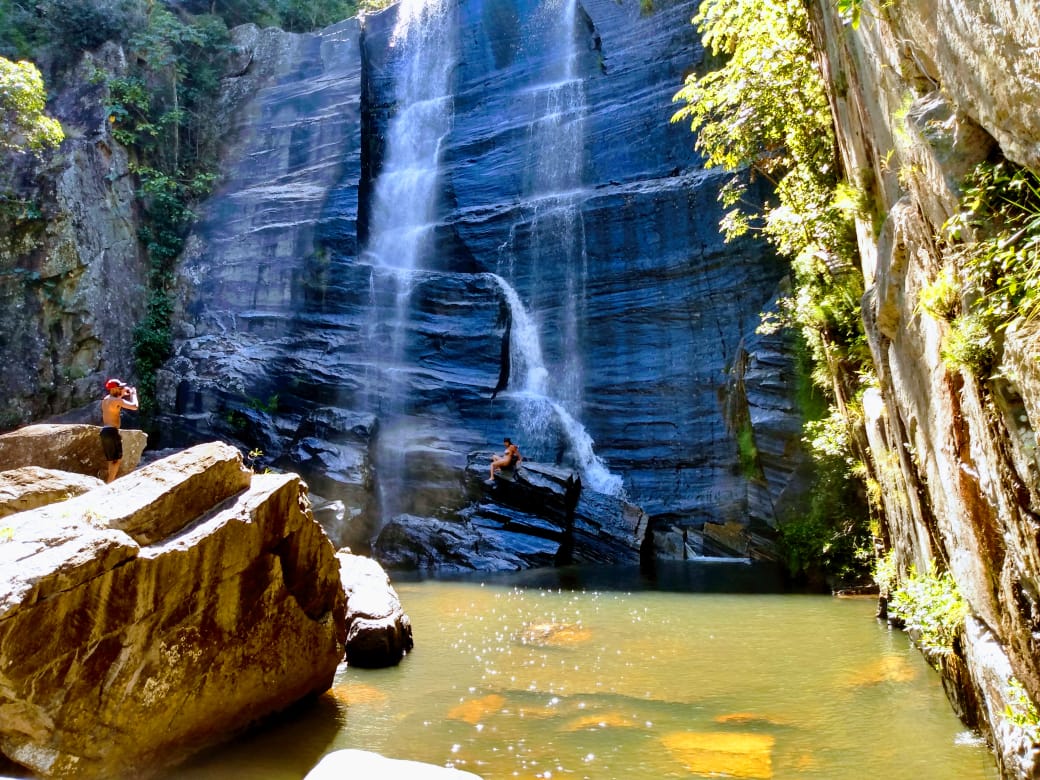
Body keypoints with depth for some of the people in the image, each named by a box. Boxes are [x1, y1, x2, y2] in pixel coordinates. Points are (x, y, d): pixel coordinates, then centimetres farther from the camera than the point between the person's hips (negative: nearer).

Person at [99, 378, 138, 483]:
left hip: (104, 431, 9)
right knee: (117, 459, -4)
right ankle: (109, 483, -9)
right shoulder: (117, 400, -12)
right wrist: (133, 394, -2)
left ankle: (110, 481, 19)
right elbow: (134, 407, -18)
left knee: (111, 460, 17)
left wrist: (122, 394, 26)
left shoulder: (105, 399, 15)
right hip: (112, 431, -9)